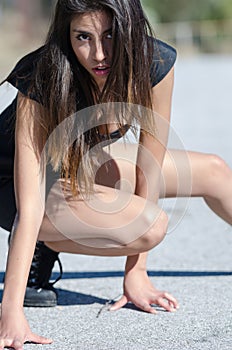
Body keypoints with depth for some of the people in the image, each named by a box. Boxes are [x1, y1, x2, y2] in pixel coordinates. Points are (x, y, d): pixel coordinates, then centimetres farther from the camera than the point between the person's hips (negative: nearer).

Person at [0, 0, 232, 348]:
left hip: (85, 165, 5)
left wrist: (135, 272, -16)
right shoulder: (39, 84, -36)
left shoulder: (155, 65, -25)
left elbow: (148, 172, -17)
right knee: (150, 225, -29)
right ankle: (43, 247, -7)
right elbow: (30, 206, -40)